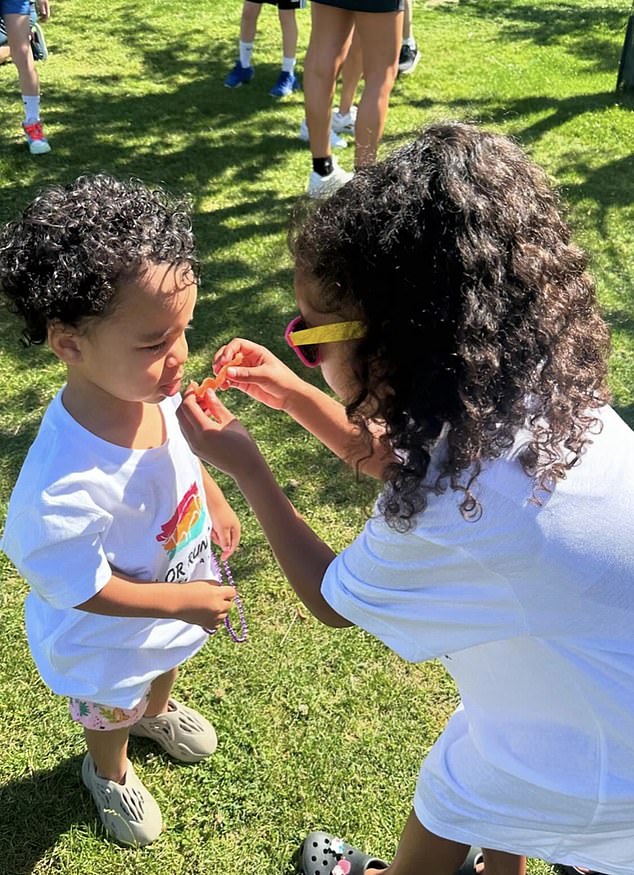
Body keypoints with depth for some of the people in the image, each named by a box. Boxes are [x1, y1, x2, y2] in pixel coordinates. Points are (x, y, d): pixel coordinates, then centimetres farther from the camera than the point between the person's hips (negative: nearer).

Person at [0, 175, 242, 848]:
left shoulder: (148, 388, -26)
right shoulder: (66, 487, -46)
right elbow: (81, 589, -31)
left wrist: (216, 503, 6)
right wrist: (186, 602, -25)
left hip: (179, 595, 6)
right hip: (109, 645, -5)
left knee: (166, 667, 38)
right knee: (111, 716, 29)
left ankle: (157, 711, 72)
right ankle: (109, 774, 63)